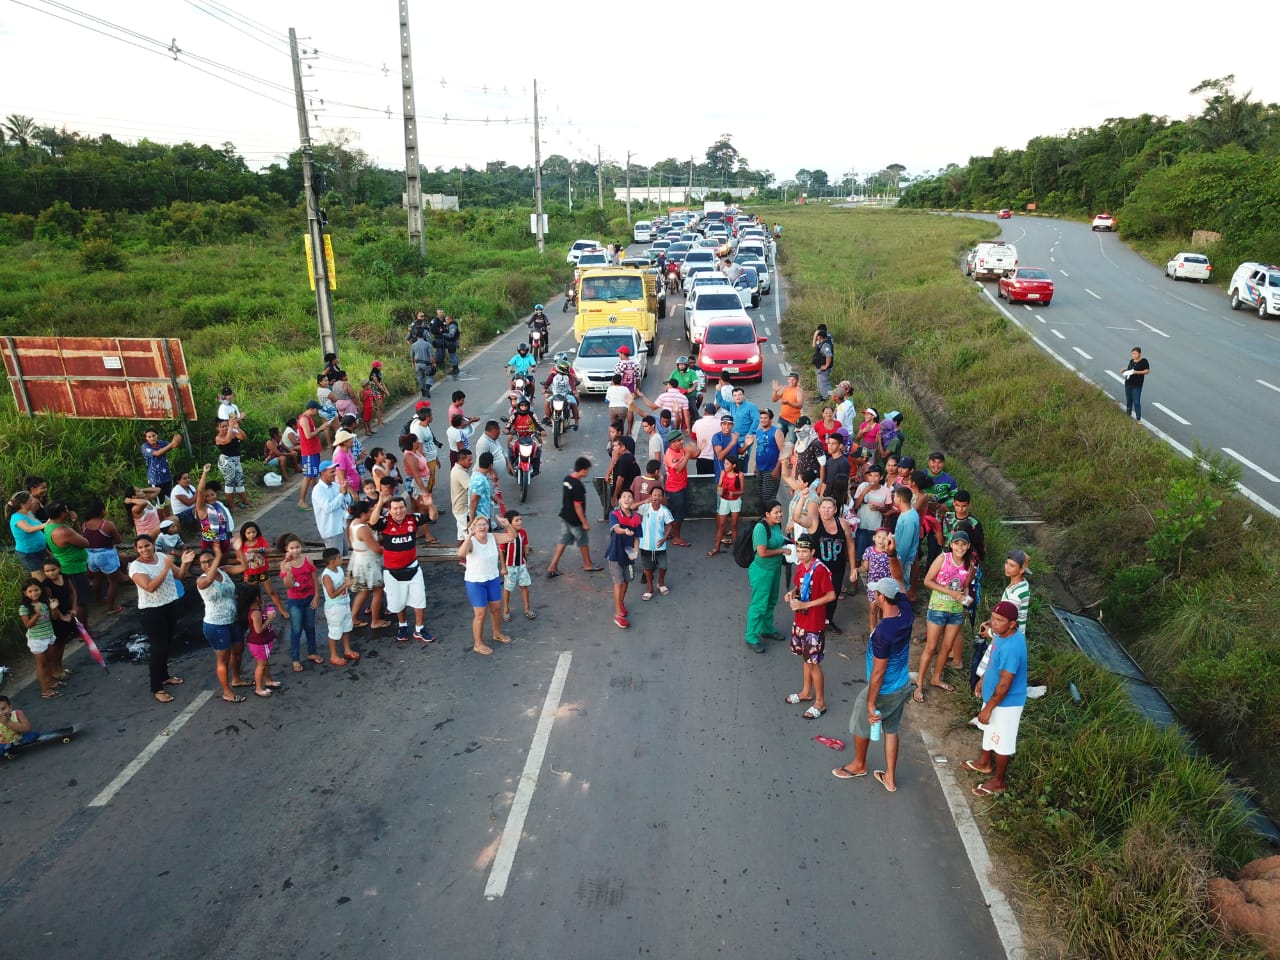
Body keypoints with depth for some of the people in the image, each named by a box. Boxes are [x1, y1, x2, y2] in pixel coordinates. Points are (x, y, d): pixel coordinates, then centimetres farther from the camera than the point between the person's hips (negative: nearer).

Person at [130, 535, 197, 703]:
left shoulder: (162, 557, 0)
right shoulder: (136, 567, -16)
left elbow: (179, 576, 3)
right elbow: (150, 587, -28)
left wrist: (185, 563, -17)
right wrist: (166, 568, -31)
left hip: (171, 605, 6)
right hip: (152, 611, -6)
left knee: (167, 643, 19)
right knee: (158, 647, -2)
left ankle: (164, 675, 38)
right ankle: (157, 688, 9)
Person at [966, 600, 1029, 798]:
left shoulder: (1011, 648, -36)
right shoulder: (1002, 634, -7)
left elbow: (1004, 684, -30)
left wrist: (988, 708, -21)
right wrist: (983, 680, 22)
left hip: (1006, 702, -9)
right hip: (994, 695, 9)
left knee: (1002, 742, 11)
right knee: (990, 731, 28)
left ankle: (999, 781, 31)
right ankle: (984, 763, 51)